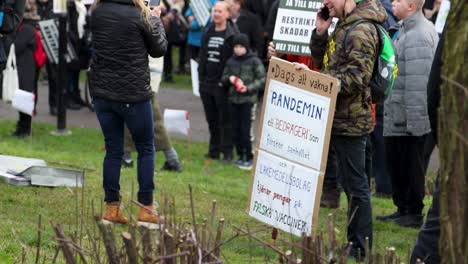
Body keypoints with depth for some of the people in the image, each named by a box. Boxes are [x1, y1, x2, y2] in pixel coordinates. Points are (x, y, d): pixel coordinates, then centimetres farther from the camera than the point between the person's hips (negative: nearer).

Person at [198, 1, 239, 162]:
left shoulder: (232, 34, -8)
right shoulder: (207, 33, 13)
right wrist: (201, 77, 13)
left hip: (222, 84, -7)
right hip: (207, 83, 7)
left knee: (225, 120, -3)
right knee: (211, 119, 13)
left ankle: (227, 152, 1)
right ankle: (214, 150, 21)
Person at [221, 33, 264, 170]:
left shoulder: (254, 61, -5)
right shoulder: (231, 61, 10)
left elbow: (261, 79, -4)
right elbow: (223, 79, 16)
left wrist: (248, 88, -16)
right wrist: (229, 78, -6)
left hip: (248, 100, -5)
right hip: (233, 100, 5)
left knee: (245, 130, -8)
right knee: (235, 130, 6)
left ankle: (249, 158, 1)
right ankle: (240, 155, 19)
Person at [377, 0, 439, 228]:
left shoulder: (418, 36, -19)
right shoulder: (404, 29, 14)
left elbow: (418, 82, -23)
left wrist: (414, 119, -23)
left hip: (410, 120, -10)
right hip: (396, 120, 10)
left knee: (410, 166, 0)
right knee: (395, 162, 16)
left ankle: (413, 213, 10)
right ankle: (403, 209, 26)